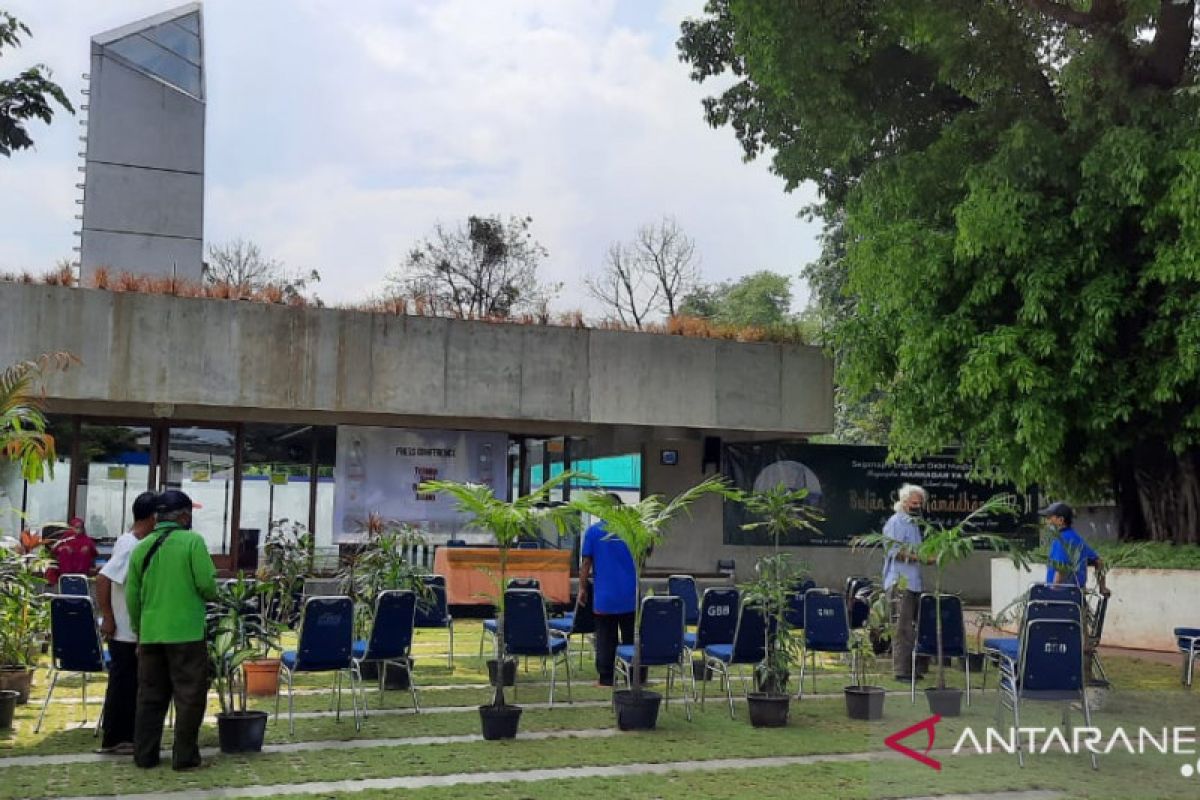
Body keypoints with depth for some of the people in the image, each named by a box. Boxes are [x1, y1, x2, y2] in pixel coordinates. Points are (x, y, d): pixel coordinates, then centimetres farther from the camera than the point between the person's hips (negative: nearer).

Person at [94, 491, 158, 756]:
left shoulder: (140, 544, 9)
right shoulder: (129, 545, -18)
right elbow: (102, 578, -24)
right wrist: (107, 618, -20)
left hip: (136, 631, 9)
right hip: (124, 632, -9)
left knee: (133, 685, 14)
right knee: (122, 685, 0)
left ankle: (128, 737, 21)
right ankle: (113, 741, 8)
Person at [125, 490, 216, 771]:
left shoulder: (141, 547, 8)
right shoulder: (192, 541, -8)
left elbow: (132, 596, 11)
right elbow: (206, 584, -12)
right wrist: (213, 594, 10)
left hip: (150, 634, 5)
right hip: (185, 632, -5)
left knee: (150, 696, 14)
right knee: (189, 695, 4)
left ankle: (144, 755, 18)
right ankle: (184, 756, 6)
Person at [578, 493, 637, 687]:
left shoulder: (593, 531, -4)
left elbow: (586, 563, -4)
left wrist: (582, 588, 5)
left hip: (604, 595, -2)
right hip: (629, 595, 2)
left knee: (605, 638, 5)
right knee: (631, 635, 11)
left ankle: (605, 678, 5)